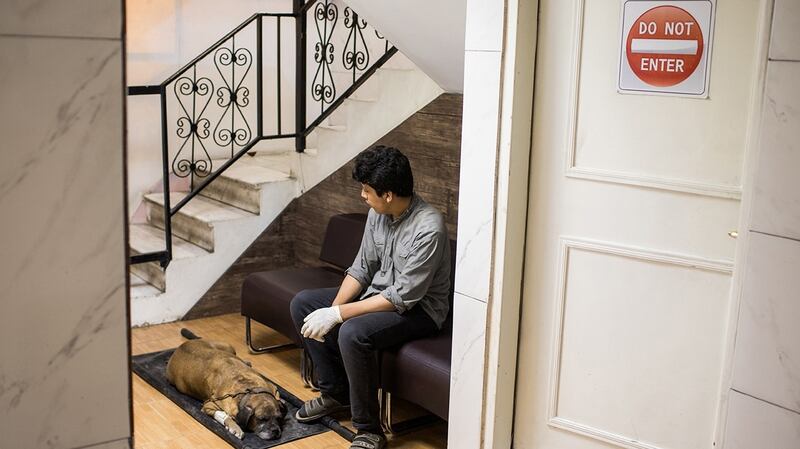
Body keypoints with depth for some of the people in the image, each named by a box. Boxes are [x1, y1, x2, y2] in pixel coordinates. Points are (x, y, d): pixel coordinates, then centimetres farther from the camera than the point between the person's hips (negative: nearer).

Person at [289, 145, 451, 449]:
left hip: (418, 307, -9)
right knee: (302, 304, 3)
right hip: (378, 293, 9)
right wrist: (333, 309, -11)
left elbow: (402, 298, -29)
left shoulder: (428, 228, -29)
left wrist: (338, 314, -27)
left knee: (353, 332, -34)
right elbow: (362, 268, 5)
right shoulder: (378, 213, -4)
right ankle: (335, 392, 13)